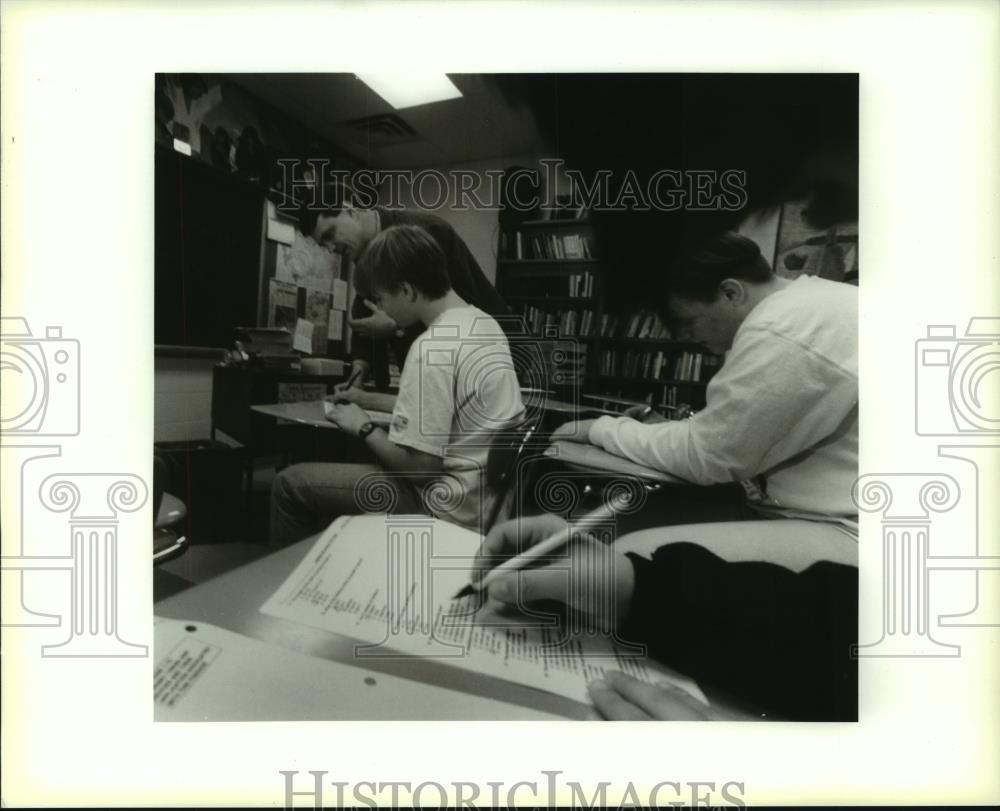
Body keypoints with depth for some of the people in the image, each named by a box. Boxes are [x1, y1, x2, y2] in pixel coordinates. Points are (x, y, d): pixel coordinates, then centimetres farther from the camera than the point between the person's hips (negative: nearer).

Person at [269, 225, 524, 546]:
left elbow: (420, 464, -23)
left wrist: (364, 428, -7)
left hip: (450, 508, -9)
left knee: (291, 484, 0)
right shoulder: (485, 324, 5)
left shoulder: (433, 348, -24)